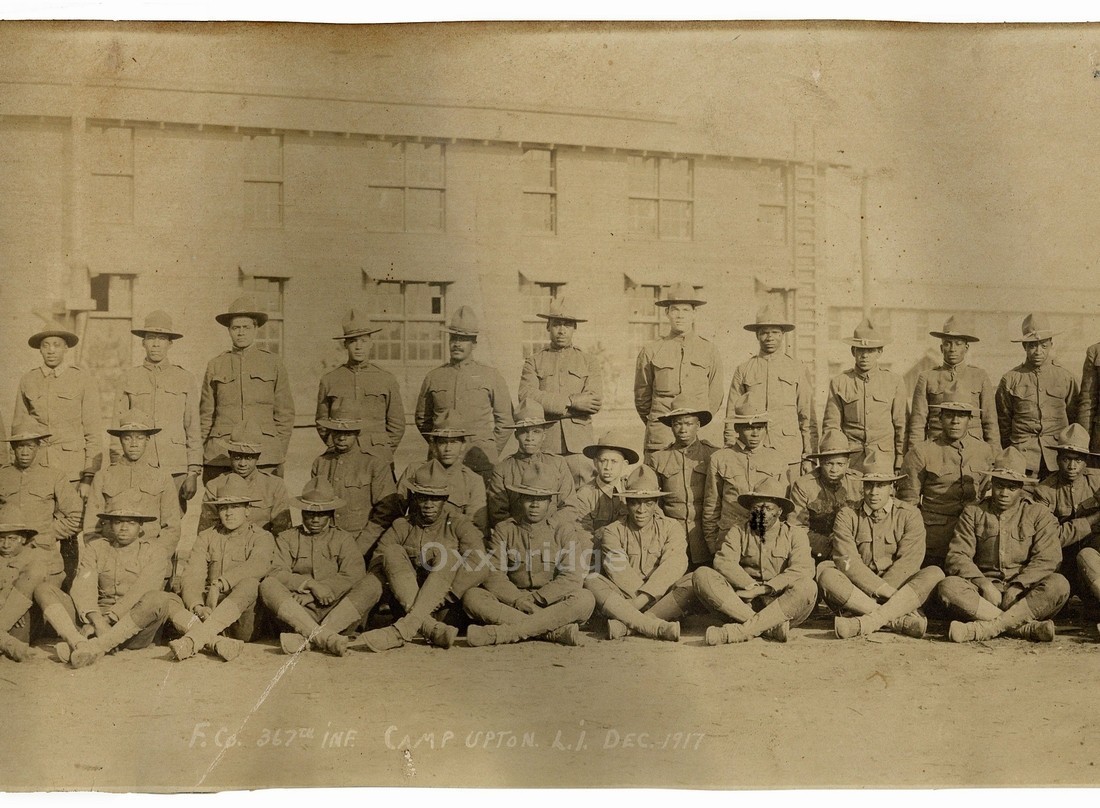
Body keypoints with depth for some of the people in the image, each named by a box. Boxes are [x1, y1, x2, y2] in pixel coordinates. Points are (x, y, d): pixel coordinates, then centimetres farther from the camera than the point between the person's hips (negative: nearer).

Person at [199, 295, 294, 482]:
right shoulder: (215, 366, 11)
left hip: (265, 457, -1)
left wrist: (279, 455, 3)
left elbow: (285, 413, 9)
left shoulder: (273, 363, 8)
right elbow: (206, 415, 13)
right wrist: (203, 455, 6)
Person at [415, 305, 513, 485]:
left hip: (480, 458, -1)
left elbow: (504, 420, 10)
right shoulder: (433, 377, 11)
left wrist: (490, 453, 6)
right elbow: (422, 419, 20)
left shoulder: (491, 376, 8)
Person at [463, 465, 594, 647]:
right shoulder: (504, 530, 8)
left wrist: (535, 600, -18)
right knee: (472, 596, -26)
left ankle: (499, 633, -38)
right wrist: (518, 601, -20)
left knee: (585, 599, -32)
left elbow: (572, 578, -8)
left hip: (553, 604, 0)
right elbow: (493, 574, -4)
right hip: (511, 603, 1)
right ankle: (554, 631, -35)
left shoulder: (564, 532, 5)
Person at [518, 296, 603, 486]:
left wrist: (550, 405, -7)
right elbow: (527, 397, -5)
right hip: (543, 443, 0)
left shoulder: (589, 362, 15)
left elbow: (595, 401, -1)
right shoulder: (533, 362, 14)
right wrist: (572, 402, -11)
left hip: (579, 443, 1)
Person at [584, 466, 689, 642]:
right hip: (622, 597, 0)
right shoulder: (613, 531, 7)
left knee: (693, 581, -27)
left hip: (661, 597, 0)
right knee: (592, 581, -27)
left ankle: (624, 625, -39)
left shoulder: (671, 527, 7)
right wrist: (639, 597, -21)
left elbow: (672, 566, -10)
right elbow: (618, 570, -9)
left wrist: (644, 598, -23)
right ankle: (658, 627, -44)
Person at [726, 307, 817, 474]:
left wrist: (809, 456, 3)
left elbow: (808, 416, 9)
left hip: (790, 455, 0)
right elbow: (731, 417, 9)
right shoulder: (743, 370, 10)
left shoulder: (799, 369, 10)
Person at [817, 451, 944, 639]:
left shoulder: (909, 515, 3)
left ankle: (866, 622, -41)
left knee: (934, 574, -25)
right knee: (825, 571, -26)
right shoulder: (847, 516, 3)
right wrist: (885, 590, -22)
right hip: (855, 591, 0)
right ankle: (899, 619, -35)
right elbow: (846, 562, -11)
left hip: (902, 592, 0)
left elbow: (908, 562, -9)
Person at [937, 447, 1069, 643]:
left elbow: (1047, 559, -4)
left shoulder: (1039, 514, 9)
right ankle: (1024, 626, -35)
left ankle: (983, 628, -38)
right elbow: (957, 555, 1)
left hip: (1025, 593, 0)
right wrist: (983, 583, -17)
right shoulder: (973, 513, 11)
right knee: (948, 586, -29)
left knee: (1058, 585, -31)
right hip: (985, 592, 0)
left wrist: (1017, 587, -18)